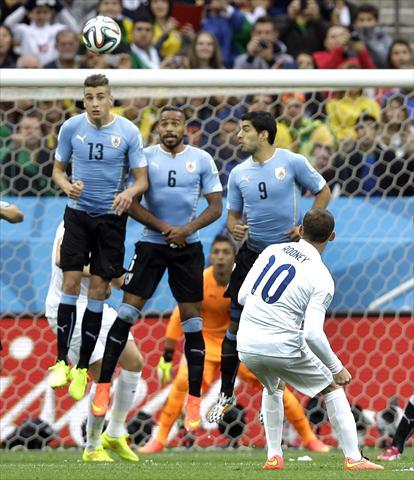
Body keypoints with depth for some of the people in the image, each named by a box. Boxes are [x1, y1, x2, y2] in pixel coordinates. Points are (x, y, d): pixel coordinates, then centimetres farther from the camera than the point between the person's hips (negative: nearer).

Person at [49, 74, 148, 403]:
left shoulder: (128, 132, -8)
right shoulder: (71, 127, -4)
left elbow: (143, 179, -5)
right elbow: (58, 168, 7)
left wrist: (129, 193, -28)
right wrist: (67, 186, -16)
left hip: (111, 218, -1)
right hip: (78, 214, 1)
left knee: (98, 290, 1)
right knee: (71, 283, -8)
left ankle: (83, 368, 8)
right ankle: (62, 361, -1)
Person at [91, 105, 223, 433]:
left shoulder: (202, 160, 1)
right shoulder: (146, 157, -2)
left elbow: (215, 206, 1)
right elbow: (131, 203, -5)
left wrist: (188, 229, -15)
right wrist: (165, 228, -14)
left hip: (188, 247, 1)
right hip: (152, 244, -1)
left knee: (192, 321, 1)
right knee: (127, 313, -7)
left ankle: (194, 400, 8)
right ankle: (103, 386, 0)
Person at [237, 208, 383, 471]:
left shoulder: (272, 251, 5)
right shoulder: (322, 278, -9)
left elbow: (242, 296, 10)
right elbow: (313, 334, -18)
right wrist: (337, 368, -6)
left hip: (246, 345, 5)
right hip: (283, 348, -5)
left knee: (273, 387, 34)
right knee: (333, 388, 15)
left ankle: (274, 457, 28)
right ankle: (353, 458, 9)